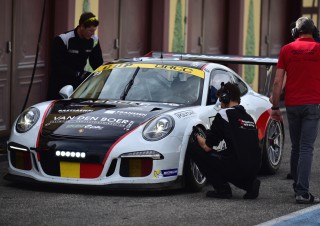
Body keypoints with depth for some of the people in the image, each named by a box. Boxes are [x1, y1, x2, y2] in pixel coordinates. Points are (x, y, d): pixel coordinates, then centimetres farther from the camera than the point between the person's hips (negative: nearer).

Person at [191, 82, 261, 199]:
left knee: (197, 152, 6)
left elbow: (207, 147, -3)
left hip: (237, 167, -8)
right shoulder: (248, 116, 18)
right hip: (254, 169, 8)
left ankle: (222, 189, 1)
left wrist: (197, 136, 19)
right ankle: (250, 183, 12)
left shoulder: (224, 114, -4)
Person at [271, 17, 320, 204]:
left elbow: (278, 82, 0)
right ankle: (302, 192, -14)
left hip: (292, 104, 2)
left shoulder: (287, 50, 2)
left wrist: (275, 107, 7)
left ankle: (297, 187, 23)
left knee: (296, 147, 16)